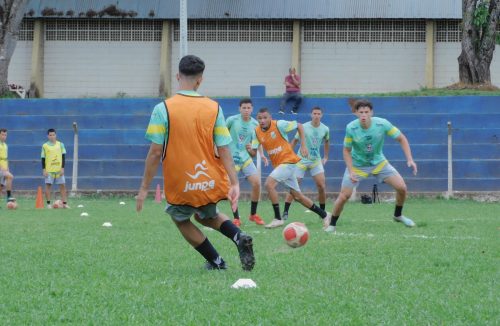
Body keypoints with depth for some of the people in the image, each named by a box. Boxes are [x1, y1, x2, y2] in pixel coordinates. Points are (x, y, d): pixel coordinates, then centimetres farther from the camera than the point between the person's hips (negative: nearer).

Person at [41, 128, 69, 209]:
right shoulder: (45, 146, 2)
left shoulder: (60, 144, 6)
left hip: (59, 169, 2)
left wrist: (62, 168, -2)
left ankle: (64, 203, 5)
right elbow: (43, 158, 3)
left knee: (63, 185, 1)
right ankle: (48, 203, 2)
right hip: (49, 169, -2)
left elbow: (63, 157, 6)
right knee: (48, 185, -3)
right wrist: (44, 170, -5)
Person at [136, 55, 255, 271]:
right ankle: (239, 237, 2)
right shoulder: (213, 108, -3)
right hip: (211, 184, 3)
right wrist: (234, 183, -7)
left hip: (180, 186, -3)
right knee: (207, 216, 30)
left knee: (181, 220, 25)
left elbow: (155, 151, -13)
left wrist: (144, 188, -7)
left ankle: (216, 261, 18)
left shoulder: (163, 109, -12)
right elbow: (223, 150, -7)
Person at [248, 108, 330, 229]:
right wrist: (250, 149, -21)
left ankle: (277, 219, -16)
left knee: (269, 183, -23)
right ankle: (324, 215, 24)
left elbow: (299, 126, -6)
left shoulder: (279, 125, -16)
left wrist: (303, 146, -11)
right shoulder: (257, 132, 0)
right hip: (277, 164, 7)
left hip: (288, 161, -7)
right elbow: (253, 153, 2)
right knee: (297, 196, 10)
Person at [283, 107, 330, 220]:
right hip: (302, 160, -3)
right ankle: (285, 212, -1)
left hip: (316, 160, 3)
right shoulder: (304, 127, -11)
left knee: (322, 186, -7)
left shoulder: (325, 129, -1)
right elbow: (294, 141, -1)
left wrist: (326, 157, 18)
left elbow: (326, 142, 19)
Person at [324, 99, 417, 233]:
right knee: (344, 196, -12)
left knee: (401, 187, -7)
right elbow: (347, 151, -10)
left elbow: (401, 139, -10)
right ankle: (332, 224, 9)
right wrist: (351, 171, -21)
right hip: (357, 165, -2)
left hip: (379, 163, 2)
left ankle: (398, 215, 20)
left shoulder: (382, 124, -22)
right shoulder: (351, 128, -23)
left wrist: (409, 159, -20)